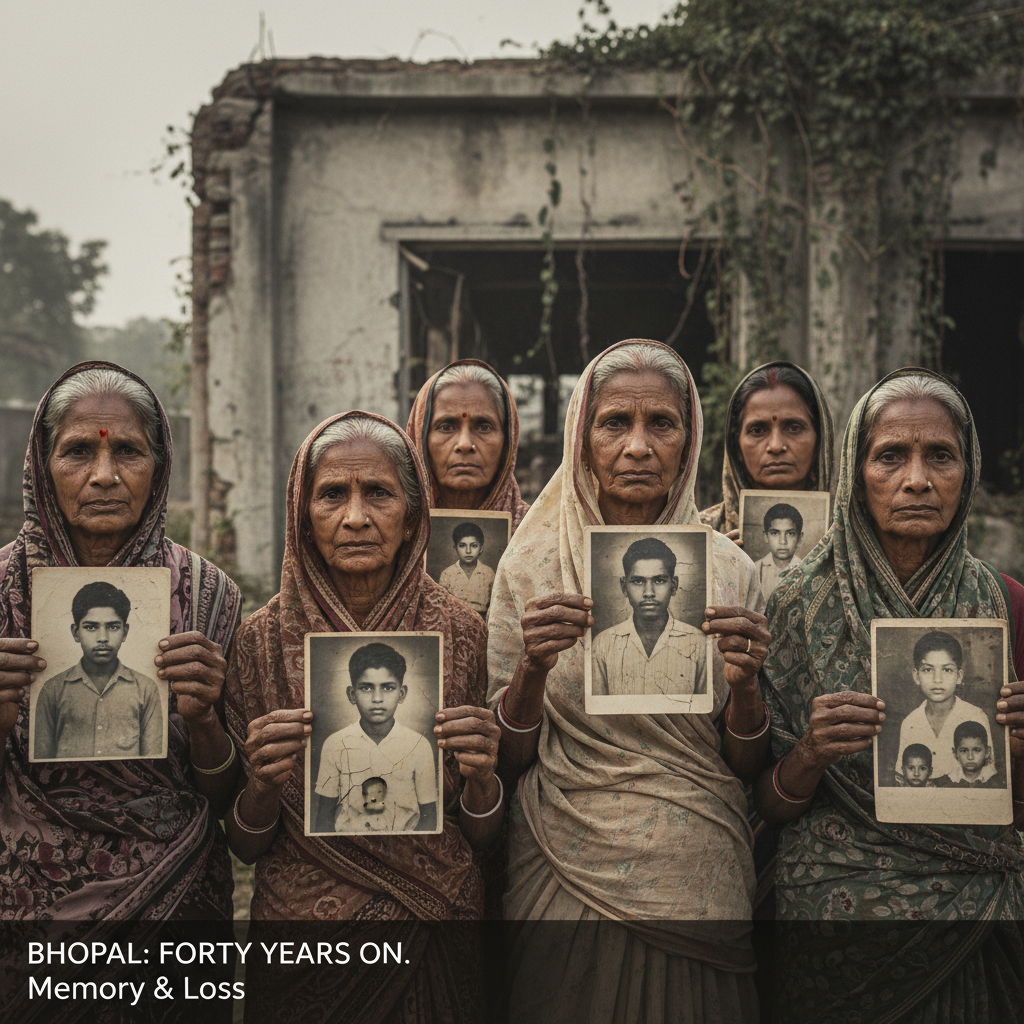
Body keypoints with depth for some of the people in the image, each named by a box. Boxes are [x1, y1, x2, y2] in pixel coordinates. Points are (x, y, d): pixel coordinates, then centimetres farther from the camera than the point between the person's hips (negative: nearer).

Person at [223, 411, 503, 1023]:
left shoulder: (460, 632, -6)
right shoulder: (264, 639, -7)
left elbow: (482, 836, 1)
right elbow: (247, 846, -1)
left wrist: (480, 777, -20)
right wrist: (262, 785, -21)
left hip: (437, 932, 1)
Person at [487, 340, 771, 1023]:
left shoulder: (729, 570, 0)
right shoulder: (531, 565, -2)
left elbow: (748, 768, 4)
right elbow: (507, 760, 0)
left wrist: (744, 686, -16)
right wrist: (532, 669, -18)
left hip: (702, 885, 1)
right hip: (570, 884, -1)